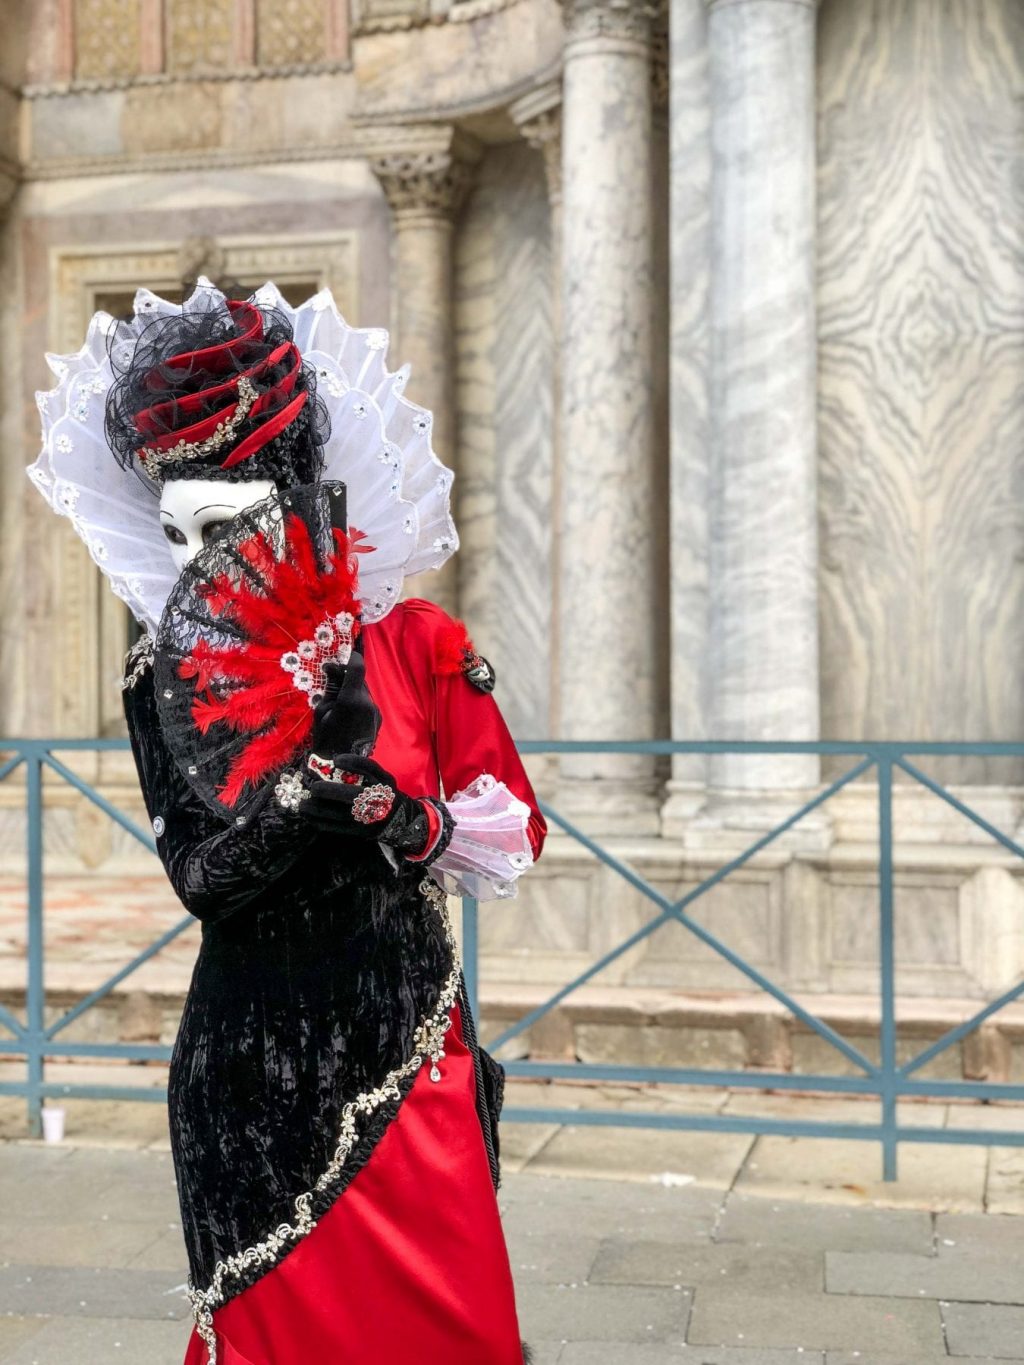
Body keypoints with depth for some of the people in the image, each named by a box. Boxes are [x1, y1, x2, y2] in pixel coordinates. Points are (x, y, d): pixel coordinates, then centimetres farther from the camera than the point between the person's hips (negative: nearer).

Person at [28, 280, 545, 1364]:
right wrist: (319, 785, -26)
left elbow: (513, 833, 0)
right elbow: (198, 874, -11)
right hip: (256, 1066, 0)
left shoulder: (416, 642, -1)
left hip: (410, 1049, 1)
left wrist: (388, 808, -18)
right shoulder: (167, 673, -1)